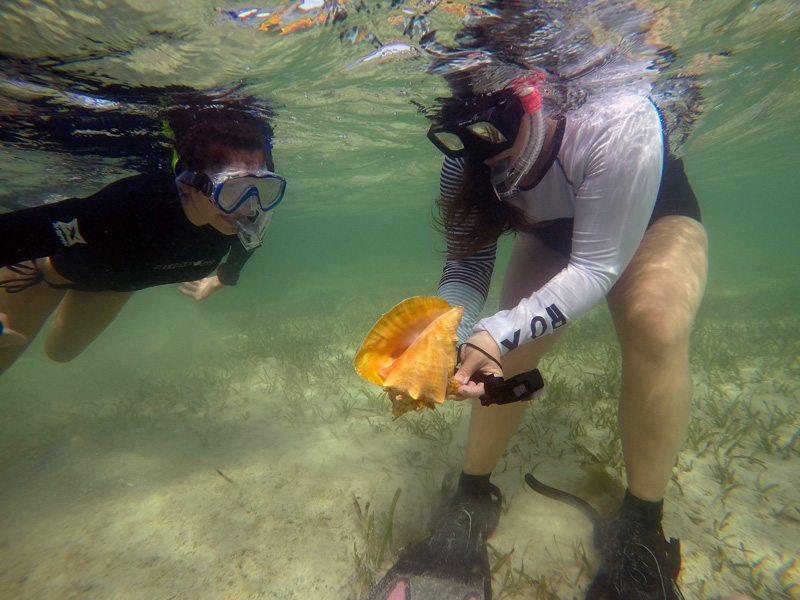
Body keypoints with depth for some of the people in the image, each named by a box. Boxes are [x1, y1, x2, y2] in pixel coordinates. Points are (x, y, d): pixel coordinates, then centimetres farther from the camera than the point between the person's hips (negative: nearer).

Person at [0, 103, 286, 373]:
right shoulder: (131, 204, -47)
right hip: (55, 263, -4)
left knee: (61, 351, 30)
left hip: (121, 280, 5)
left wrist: (221, 281, 11)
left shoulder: (252, 219, -31)